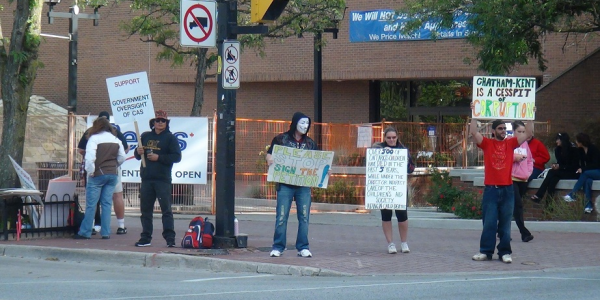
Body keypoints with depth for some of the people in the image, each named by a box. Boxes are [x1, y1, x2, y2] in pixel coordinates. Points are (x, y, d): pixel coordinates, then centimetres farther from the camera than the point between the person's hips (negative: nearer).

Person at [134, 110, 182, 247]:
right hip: (146, 178, 5)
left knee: (166, 209, -7)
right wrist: (138, 152, -2)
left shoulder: (170, 138, 1)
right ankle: (146, 237, 15)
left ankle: (170, 238, -8)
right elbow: (138, 156, 22)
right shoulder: (145, 136, 15)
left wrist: (158, 157, -14)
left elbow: (177, 157, -8)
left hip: (162, 179, -5)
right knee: (145, 209, 8)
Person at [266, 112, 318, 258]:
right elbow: (269, 155, 8)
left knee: (304, 217, 1)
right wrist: (270, 160, -15)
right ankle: (278, 247, 3)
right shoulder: (281, 139, 4)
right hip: (285, 184, -3)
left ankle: (303, 247, 8)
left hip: (304, 185, 3)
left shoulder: (310, 143, 13)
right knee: (281, 216, -3)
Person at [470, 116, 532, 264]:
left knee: (505, 223, 5)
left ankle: (505, 252, 9)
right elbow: (473, 132, -9)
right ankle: (485, 251, 8)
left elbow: (528, 133, 4)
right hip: (491, 189, -1)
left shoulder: (510, 143, 8)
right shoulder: (487, 143, 4)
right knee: (489, 223, 2)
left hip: (507, 190, 1)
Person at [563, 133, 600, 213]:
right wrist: (581, 169, -15)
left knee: (585, 174, -36)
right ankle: (589, 205, -42)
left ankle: (572, 194, -40)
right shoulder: (581, 150, 5)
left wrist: (583, 169, -26)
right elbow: (582, 163, 7)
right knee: (587, 180, -33)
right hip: (588, 172, 4)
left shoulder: (593, 148, -14)